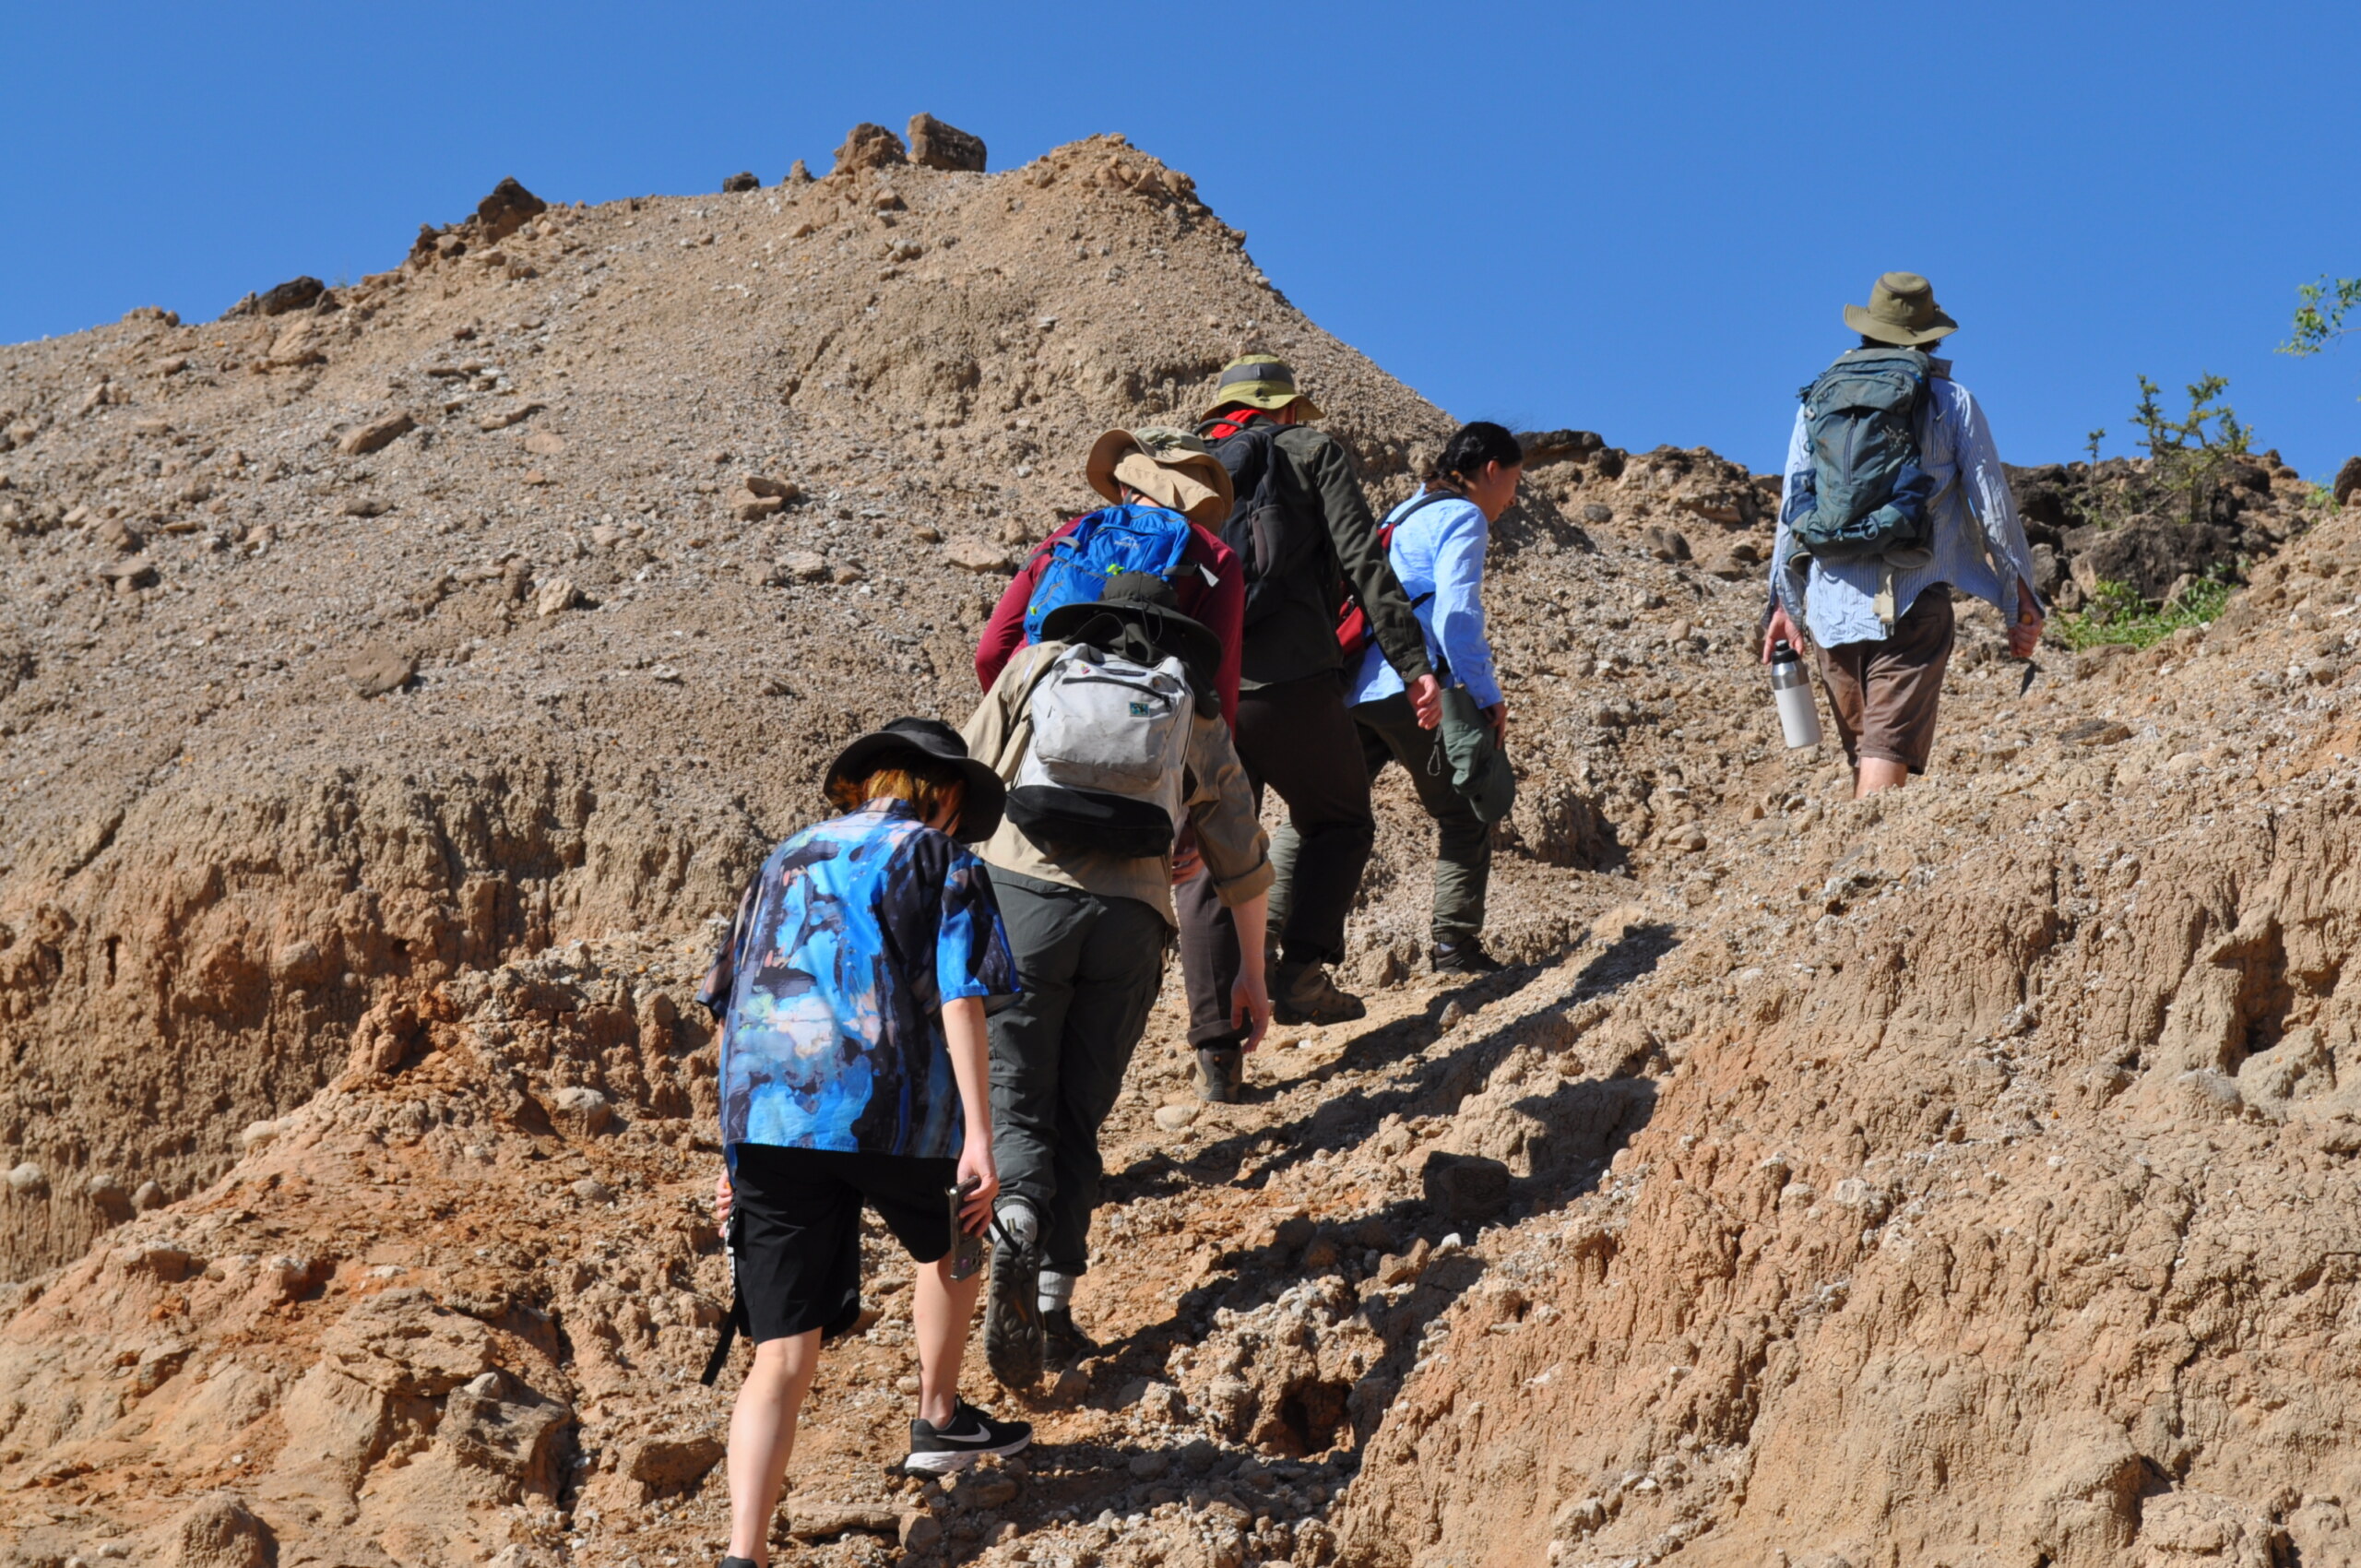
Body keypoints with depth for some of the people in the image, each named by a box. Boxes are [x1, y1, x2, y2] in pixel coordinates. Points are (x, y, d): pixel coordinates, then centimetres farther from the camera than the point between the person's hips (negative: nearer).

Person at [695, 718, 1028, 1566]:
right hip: (890, 1113, -3)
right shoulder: (940, 859, 9)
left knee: (783, 1357, -1)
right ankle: (939, 1420, 43)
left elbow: (732, 1011, 21)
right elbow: (958, 999, -5)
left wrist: (735, 1153, 24)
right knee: (950, 1246, 31)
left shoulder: (787, 859, 24)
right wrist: (979, 1139, -10)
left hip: (768, 1120, 4)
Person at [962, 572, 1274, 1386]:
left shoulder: (1037, 664, 20)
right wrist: (1252, 973, 37)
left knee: (1012, 1098, -1)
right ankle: (1055, 1302, 1)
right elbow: (1242, 857, 27)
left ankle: (1015, 1219, -33)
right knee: (1077, 1115, 12)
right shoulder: (1197, 716, 23)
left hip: (1020, 892, -1)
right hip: (1129, 916, 2)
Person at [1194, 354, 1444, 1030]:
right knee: (1341, 824, 15)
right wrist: (1413, 663, -6)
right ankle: (1302, 974, 0)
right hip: (1291, 681, -4)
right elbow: (1363, 562, -2)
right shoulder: (1312, 451, 9)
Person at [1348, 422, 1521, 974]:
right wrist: (1488, 696, -11)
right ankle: (1455, 943, 0)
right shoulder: (1463, 517, -1)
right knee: (1465, 816, 4)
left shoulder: (1404, 513, 25)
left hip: (1353, 687, 8)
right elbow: (1456, 612, -13)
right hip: (1410, 686, -8)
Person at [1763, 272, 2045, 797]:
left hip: (1831, 607, 4)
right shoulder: (1951, 401, 4)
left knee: (1863, 751, 16)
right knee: (1889, 749, -10)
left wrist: (1785, 602, 22)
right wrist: (2022, 604, 12)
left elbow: (1792, 506, 14)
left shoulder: (1819, 399, 13)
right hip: (1912, 605, -4)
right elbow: (1992, 505, 4)